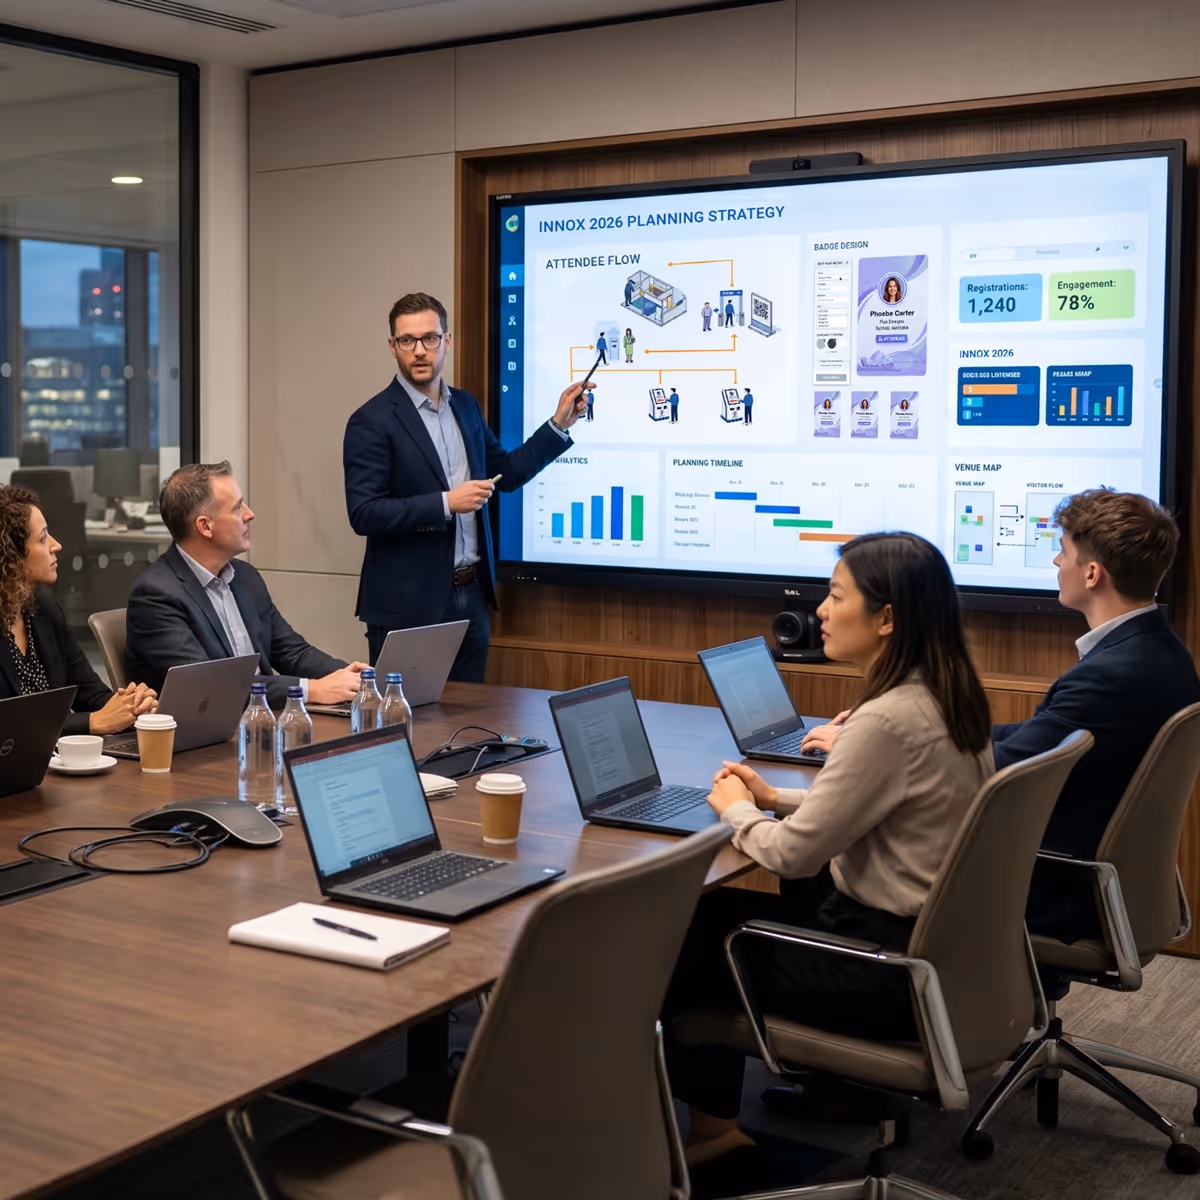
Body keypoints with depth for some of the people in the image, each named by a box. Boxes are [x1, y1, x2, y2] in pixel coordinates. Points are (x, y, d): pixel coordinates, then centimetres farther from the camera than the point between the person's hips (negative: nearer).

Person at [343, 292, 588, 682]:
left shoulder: (465, 406, 10)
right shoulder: (372, 421, -12)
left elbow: (505, 472, 20)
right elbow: (364, 514, -18)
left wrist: (559, 424, 12)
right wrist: (445, 503, -23)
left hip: (470, 597, 7)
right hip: (408, 606, -6)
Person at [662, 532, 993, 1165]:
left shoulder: (888, 721, -27)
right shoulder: (948, 699, 2)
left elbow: (794, 854, -20)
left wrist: (735, 810, -1)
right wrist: (775, 799, 10)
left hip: (889, 965, -9)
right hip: (937, 939, 9)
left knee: (693, 928, 9)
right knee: (725, 907, 20)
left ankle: (708, 1121, 26)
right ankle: (715, 1117, 27)